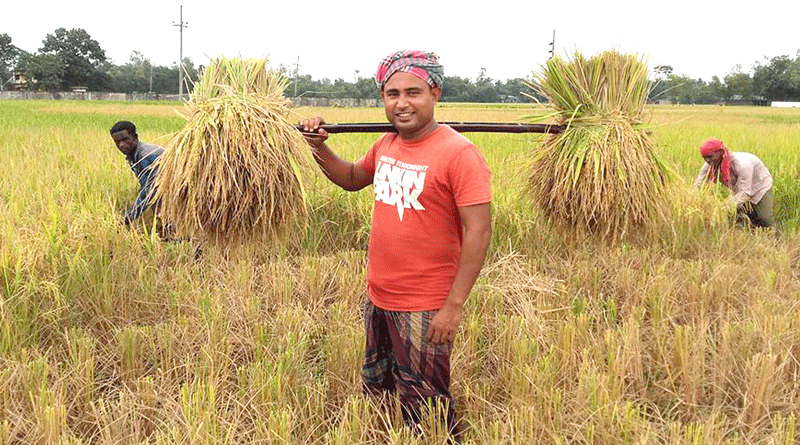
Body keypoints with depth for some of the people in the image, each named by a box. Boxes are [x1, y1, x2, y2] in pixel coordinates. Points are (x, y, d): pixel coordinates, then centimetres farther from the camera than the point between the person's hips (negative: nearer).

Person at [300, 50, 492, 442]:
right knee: (375, 391, 23)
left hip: (425, 308, -7)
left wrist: (453, 306, -22)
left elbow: (478, 232, -20)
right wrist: (319, 148, 6)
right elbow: (352, 179, 24)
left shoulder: (459, 153, -18)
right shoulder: (386, 145, 5)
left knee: (423, 407, 5)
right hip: (378, 298, 8)